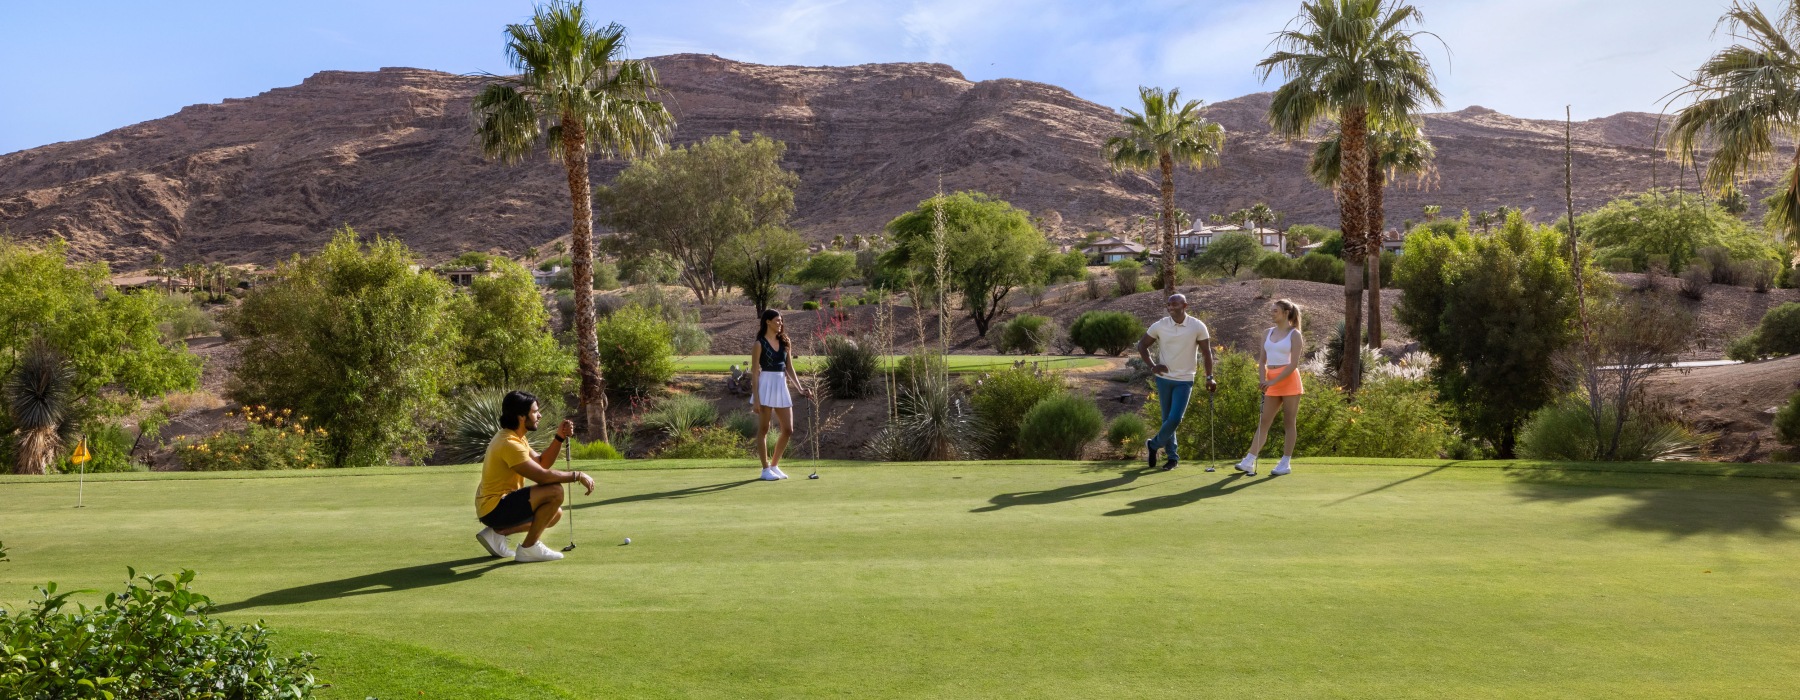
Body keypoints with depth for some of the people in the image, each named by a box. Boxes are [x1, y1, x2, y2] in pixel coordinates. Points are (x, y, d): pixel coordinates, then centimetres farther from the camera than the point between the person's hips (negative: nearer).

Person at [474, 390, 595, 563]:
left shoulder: (514, 437, 11)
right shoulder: (509, 444, -23)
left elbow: (542, 462, 13)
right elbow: (543, 476, -28)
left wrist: (560, 438, 0)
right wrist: (578, 475, -18)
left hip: (493, 507, 11)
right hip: (494, 508, -11)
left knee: (555, 513, 18)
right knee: (555, 491, -22)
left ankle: (497, 532, 12)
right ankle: (529, 547, -11)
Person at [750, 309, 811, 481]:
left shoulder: (784, 342, 11)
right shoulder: (760, 344, -6)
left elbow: (789, 368, 13)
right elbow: (754, 372, -7)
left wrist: (800, 388, 3)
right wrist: (755, 398, -13)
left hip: (781, 386, 6)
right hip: (766, 385, -6)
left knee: (788, 430, 4)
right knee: (763, 429, 2)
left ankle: (774, 465, 19)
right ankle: (766, 469, 10)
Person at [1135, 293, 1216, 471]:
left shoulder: (1198, 327, -8)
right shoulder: (1159, 326, -6)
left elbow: (1206, 352, 0)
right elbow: (1142, 345, 4)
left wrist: (1209, 378, -4)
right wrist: (1152, 366, -9)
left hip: (1184, 380, -1)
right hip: (1164, 379, 1)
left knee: (1175, 419, -10)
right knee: (1167, 419, 7)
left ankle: (1154, 445, 13)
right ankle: (1172, 456, 21)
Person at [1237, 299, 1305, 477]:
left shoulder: (1294, 335, -5)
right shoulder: (1267, 333, 12)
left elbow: (1293, 364, -12)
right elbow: (1262, 360, 13)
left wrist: (1273, 381, -17)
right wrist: (1263, 381, -3)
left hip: (1289, 381, -5)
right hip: (1271, 383, 5)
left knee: (1289, 423, 0)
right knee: (1263, 423, 3)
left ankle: (1286, 462, 6)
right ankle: (1249, 461, -2)